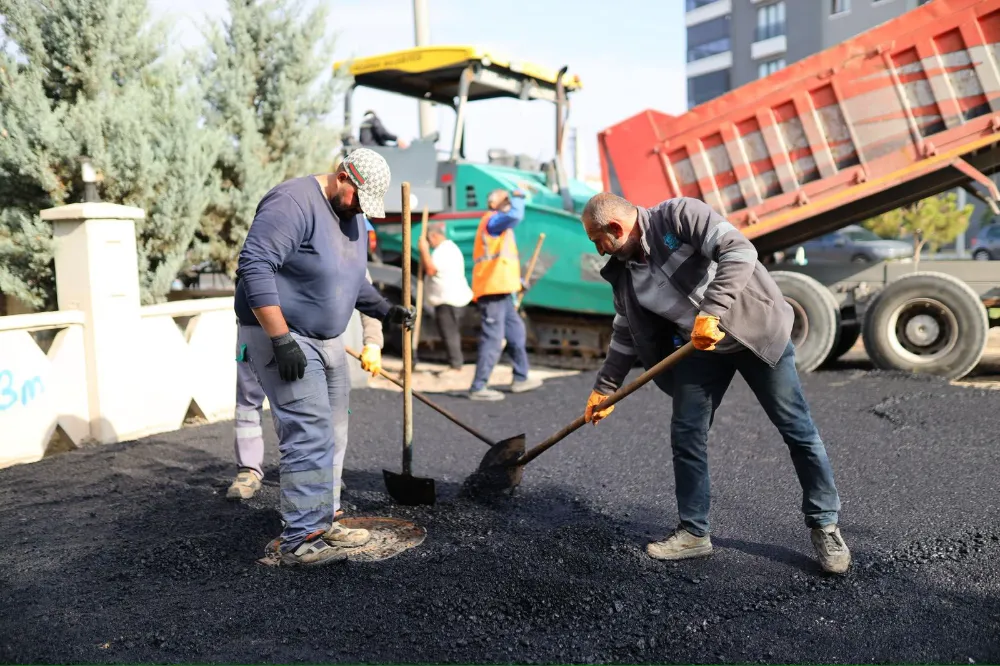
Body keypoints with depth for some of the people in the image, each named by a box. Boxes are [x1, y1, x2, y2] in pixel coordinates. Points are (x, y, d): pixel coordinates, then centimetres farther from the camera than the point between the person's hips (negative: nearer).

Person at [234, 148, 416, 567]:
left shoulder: (354, 217, 12)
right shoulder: (293, 202, -18)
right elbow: (254, 266, -26)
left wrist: (385, 310, 5)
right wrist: (281, 339, -28)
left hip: (328, 341, 10)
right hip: (282, 337, -9)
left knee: (331, 439, 12)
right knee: (309, 438, -14)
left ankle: (321, 523, 23)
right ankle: (298, 541, -7)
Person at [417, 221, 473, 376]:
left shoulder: (444, 250, -15)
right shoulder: (446, 248, 21)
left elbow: (430, 269, -23)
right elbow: (426, 268, 23)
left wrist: (424, 250, -14)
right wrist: (424, 251, 9)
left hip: (449, 300, -11)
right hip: (448, 298, 11)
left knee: (449, 333, -9)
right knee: (451, 333, 15)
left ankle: (455, 365, -6)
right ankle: (457, 363, 22)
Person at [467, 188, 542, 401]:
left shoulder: (498, 226, 24)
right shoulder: (492, 220, -8)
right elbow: (515, 216, -28)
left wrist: (517, 280, 24)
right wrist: (518, 197, -10)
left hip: (501, 292, 11)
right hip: (493, 292, -11)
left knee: (517, 333, 17)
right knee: (493, 340, -10)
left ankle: (520, 379, 27)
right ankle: (478, 388, -6)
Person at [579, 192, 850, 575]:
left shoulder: (679, 215, -19)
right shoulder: (623, 273, 1)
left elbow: (739, 252, -29)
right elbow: (625, 335, 11)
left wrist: (709, 313, -36)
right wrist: (604, 389, 13)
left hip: (756, 329, -6)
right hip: (698, 347, 6)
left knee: (797, 429, 1)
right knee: (685, 436, 1)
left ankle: (824, 525, 16)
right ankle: (693, 532, 15)